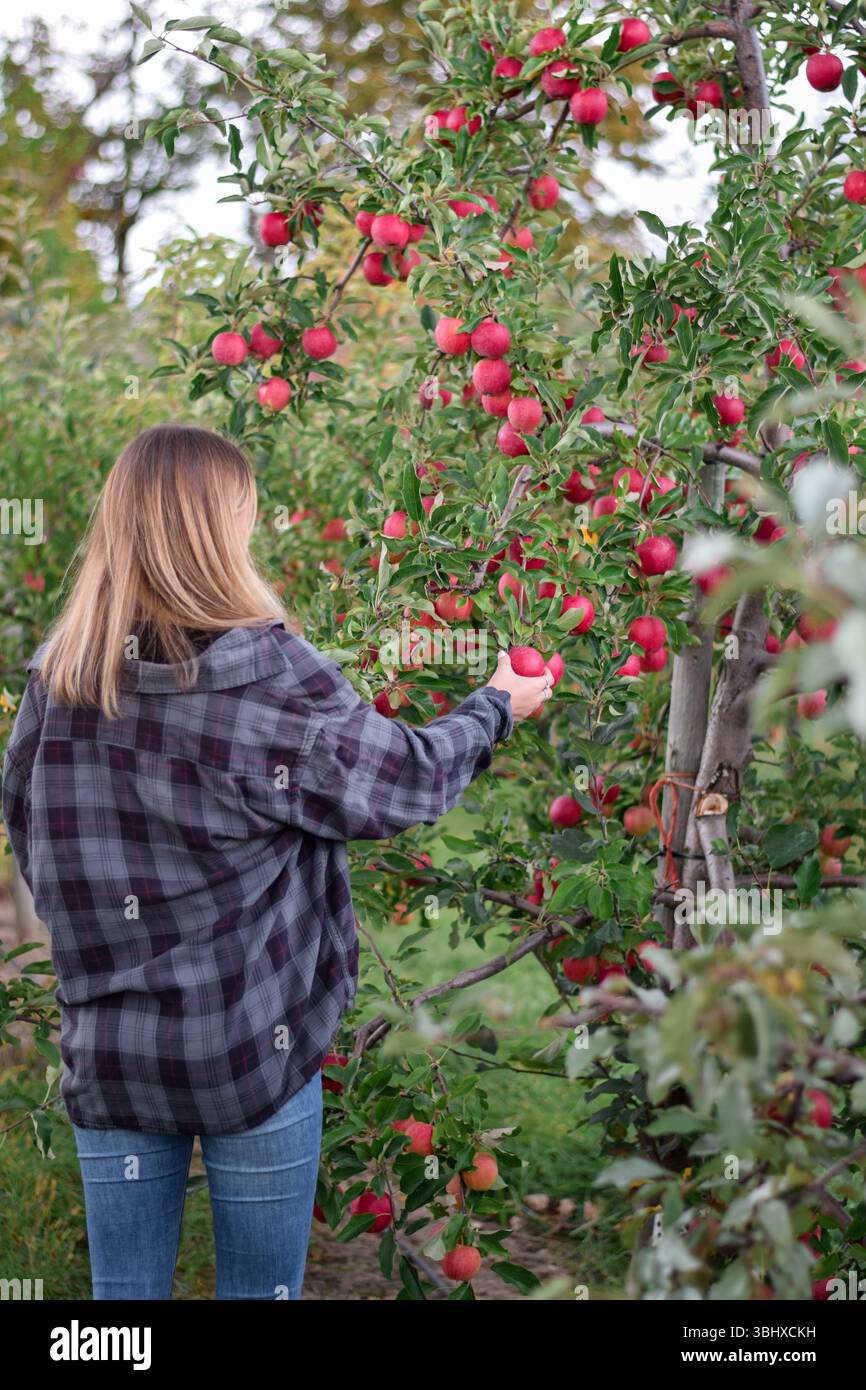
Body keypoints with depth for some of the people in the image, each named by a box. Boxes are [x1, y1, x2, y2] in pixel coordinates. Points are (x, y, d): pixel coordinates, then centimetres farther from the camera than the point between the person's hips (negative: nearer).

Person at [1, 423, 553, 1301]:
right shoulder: (271, 677, -17)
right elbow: (406, 780, -5)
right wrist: (495, 707, 13)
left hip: (107, 1057, 4)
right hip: (255, 1048, -4)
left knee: (123, 1290, 15)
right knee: (261, 1289, 13)